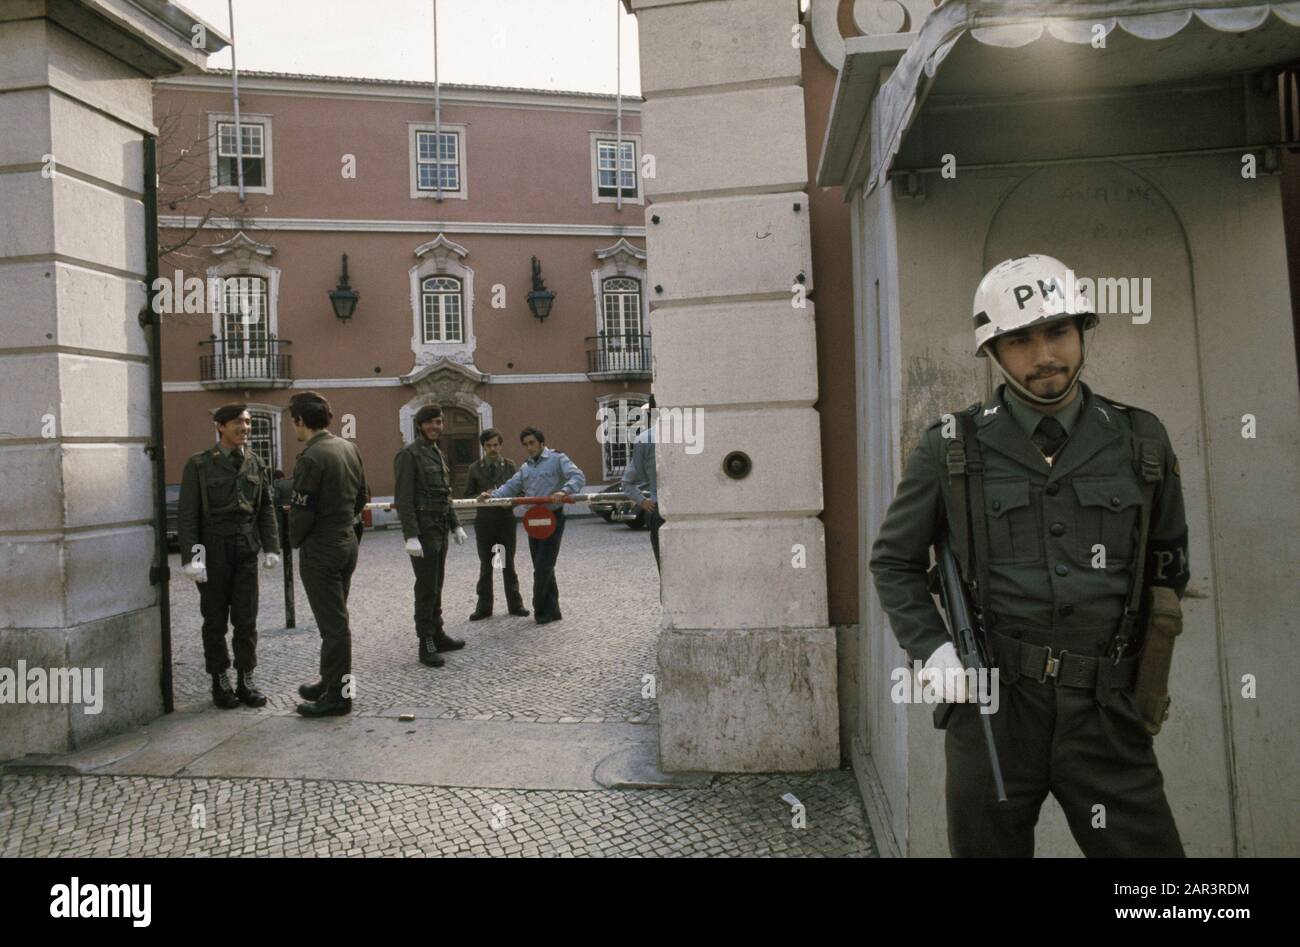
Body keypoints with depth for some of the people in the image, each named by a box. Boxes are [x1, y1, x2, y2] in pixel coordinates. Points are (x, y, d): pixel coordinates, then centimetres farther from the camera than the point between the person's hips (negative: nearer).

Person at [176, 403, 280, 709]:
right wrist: (190, 557, -14)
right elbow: (187, 514, -7)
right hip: (213, 551, -2)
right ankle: (220, 682, 18)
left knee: (246, 618, 2)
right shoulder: (199, 464, -4)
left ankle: (245, 680, 13)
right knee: (215, 619, 6)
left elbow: (266, 508, 8)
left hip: (246, 550, 3)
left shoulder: (255, 463, 6)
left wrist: (271, 547, 1)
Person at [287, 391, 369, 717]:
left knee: (332, 623, -1)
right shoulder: (349, 448, 6)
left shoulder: (311, 458, -19)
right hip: (347, 542, 8)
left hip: (320, 550, -8)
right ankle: (330, 682, 31)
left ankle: (338, 695, 7)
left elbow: (302, 511, -18)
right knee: (335, 619, 18)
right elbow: (361, 497, 12)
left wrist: (295, 540, 0)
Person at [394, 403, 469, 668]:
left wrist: (455, 525, 16)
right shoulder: (408, 454, -10)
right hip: (423, 530, -8)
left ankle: (438, 635, 21)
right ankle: (426, 644, 0)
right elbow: (403, 498, -16)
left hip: (440, 529, 8)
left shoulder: (437, 454, 16)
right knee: (426, 587, -6)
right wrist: (411, 536, -22)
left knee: (436, 585, 13)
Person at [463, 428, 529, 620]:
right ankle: (484, 607, 15)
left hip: (506, 519, 0)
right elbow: (468, 496, 4)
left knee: (509, 564, 9)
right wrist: (482, 496, -15)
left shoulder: (510, 465, 3)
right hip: (484, 520, 0)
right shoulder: (475, 468, 2)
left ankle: (515, 604, 19)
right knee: (485, 565, 7)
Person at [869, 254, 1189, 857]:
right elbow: (894, 561, 6)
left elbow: (1167, 565, 16)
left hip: (1105, 714, 2)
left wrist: (1144, 677, 10)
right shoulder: (953, 450, -1)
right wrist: (932, 648, -7)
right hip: (993, 704, -1)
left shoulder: (1141, 442, 5)